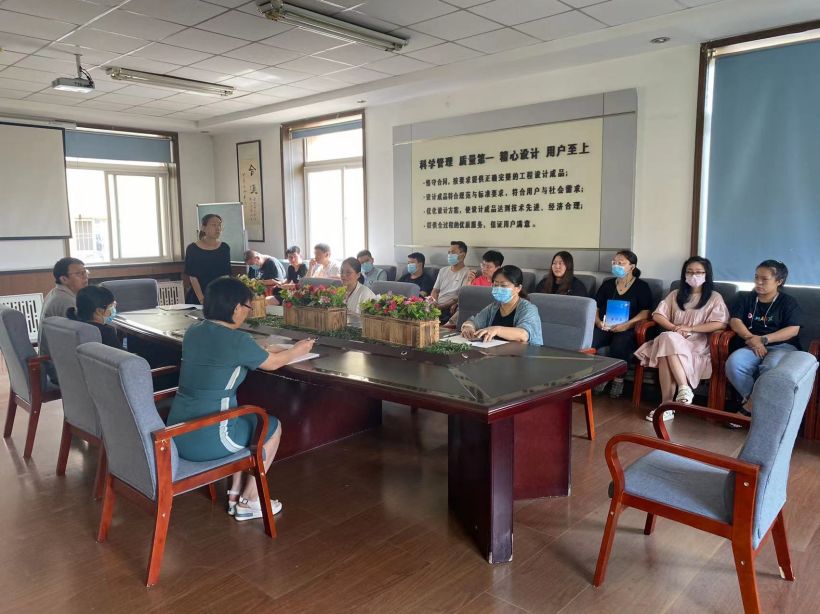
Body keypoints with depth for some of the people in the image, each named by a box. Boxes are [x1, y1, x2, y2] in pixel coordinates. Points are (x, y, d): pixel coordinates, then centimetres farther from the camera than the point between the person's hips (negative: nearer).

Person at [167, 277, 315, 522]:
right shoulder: (236, 340, -17)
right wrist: (297, 350, 21)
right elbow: (272, 363, 1)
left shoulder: (193, 332, 5)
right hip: (205, 441, -8)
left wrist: (267, 350, 32)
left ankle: (235, 494, 33)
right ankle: (249, 501, 24)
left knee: (248, 419, 32)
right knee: (272, 426, 17)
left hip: (176, 434, 8)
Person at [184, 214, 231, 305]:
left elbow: (227, 276, 1)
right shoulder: (192, 249, -4)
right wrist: (202, 299, -18)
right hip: (197, 298, -2)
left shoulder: (224, 248, 5)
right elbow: (193, 277, -9)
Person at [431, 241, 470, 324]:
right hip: (437, 307, 5)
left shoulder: (467, 273, 1)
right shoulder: (443, 271, 24)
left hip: (449, 309, -5)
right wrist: (434, 304, -1)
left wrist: (441, 306, -17)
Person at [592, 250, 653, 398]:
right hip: (604, 327, 3)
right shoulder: (607, 284, 22)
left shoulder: (641, 286, 9)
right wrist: (598, 322, -5)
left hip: (627, 329, -3)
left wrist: (627, 325, -18)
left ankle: (618, 379, -13)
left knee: (619, 346, -38)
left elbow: (645, 312, -2)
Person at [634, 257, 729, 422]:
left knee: (668, 347, -35)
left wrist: (690, 329, -12)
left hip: (698, 344, -3)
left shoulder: (714, 298, 10)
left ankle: (667, 405, -37)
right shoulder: (675, 294, 20)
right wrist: (674, 328, -9)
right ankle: (684, 388, -35)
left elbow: (721, 324, -6)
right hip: (673, 339, 3)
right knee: (667, 338, -36)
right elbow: (657, 315, 10)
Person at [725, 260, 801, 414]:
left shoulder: (788, 302, 6)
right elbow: (734, 320, 3)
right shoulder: (746, 298, 16)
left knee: (771, 367, -39)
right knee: (733, 362, -32)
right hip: (753, 346, 3)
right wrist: (751, 338, -16)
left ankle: (749, 406, -23)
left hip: (782, 346, -3)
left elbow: (793, 330, -6)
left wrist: (762, 339, -17)